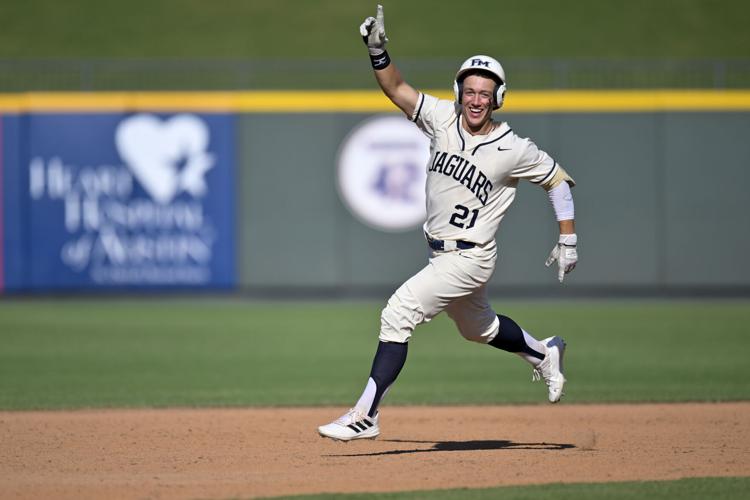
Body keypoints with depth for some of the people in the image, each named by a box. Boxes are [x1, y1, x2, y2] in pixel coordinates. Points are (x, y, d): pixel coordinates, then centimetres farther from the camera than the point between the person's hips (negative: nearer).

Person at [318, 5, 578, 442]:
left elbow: (558, 179, -4)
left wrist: (568, 241, -7)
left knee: (398, 315, -18)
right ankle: (544, 354, 55)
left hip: (470, 259, -7)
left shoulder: (513, 150, -15)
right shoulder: (443, 119, -3)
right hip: (441, 254, 7)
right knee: (479, 328, 28)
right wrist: (378, 51, -22)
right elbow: (397, 89, -5)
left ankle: (366, 416, -17)